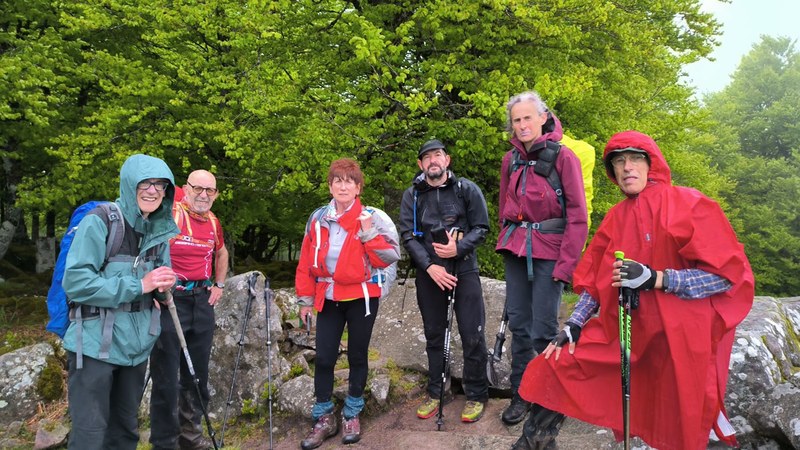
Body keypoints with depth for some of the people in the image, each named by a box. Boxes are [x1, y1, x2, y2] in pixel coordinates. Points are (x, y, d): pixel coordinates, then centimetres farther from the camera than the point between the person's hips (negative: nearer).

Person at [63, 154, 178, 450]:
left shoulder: (161, 228, 5)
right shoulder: (99, 222, -13)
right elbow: (75, 283, -19)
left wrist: (163, 285, -8)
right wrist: (139, 285, -22)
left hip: (137, 344, 6)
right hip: (95, 344, -6)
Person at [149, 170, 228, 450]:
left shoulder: (213, 222, 9)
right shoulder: (171, 214, -12)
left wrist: (219, 284, 20)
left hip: (202, 301, 7)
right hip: (169, 300, -6)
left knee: (198, 374, 15)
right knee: (167, 377, 0)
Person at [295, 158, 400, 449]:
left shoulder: (373, 218, -6)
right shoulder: (318, 218, 3)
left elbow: (390, 258, -12)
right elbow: (306, 261, 6)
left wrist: (368, 234, -22)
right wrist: (305, 298, 4)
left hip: (361, 297, -3)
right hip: (328, 298, 3)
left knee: (357, 356, 9)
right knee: (323, 358, 3)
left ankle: (351, 415, 25)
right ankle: (324, 418, 18)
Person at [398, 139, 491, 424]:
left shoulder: (467, 190, 2)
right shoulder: (411, 196, 6)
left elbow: (481, 227, 1)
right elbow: (407, 236, -1)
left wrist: (458, 248, -16)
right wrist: (429, 266, -13)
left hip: (464, 269, -2)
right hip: (428, 273, 2)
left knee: (473, 335, -1)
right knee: (434, 335, 12)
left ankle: (476, 395, 14)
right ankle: (434, 393, 26)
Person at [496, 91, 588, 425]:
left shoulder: (562, 156, -6)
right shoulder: (511, 160, 11)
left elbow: (577, 215, -10)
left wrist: (566, 263, -15)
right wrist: (507, 242, 15)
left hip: (548, 251, -5)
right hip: (515, 250, 5)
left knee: (543, 330, -5)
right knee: (518, 324, 8)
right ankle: (520, 394, 22)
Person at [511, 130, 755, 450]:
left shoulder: (688, 205, -10)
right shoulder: (616, 218, 5)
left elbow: (730, 273, -15)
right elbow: (595, 278, 11)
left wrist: (655, 278, -25)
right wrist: (573, 325, 1)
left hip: (679, 338, -4)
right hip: (621, 332, 5)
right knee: (557, 365, 0)